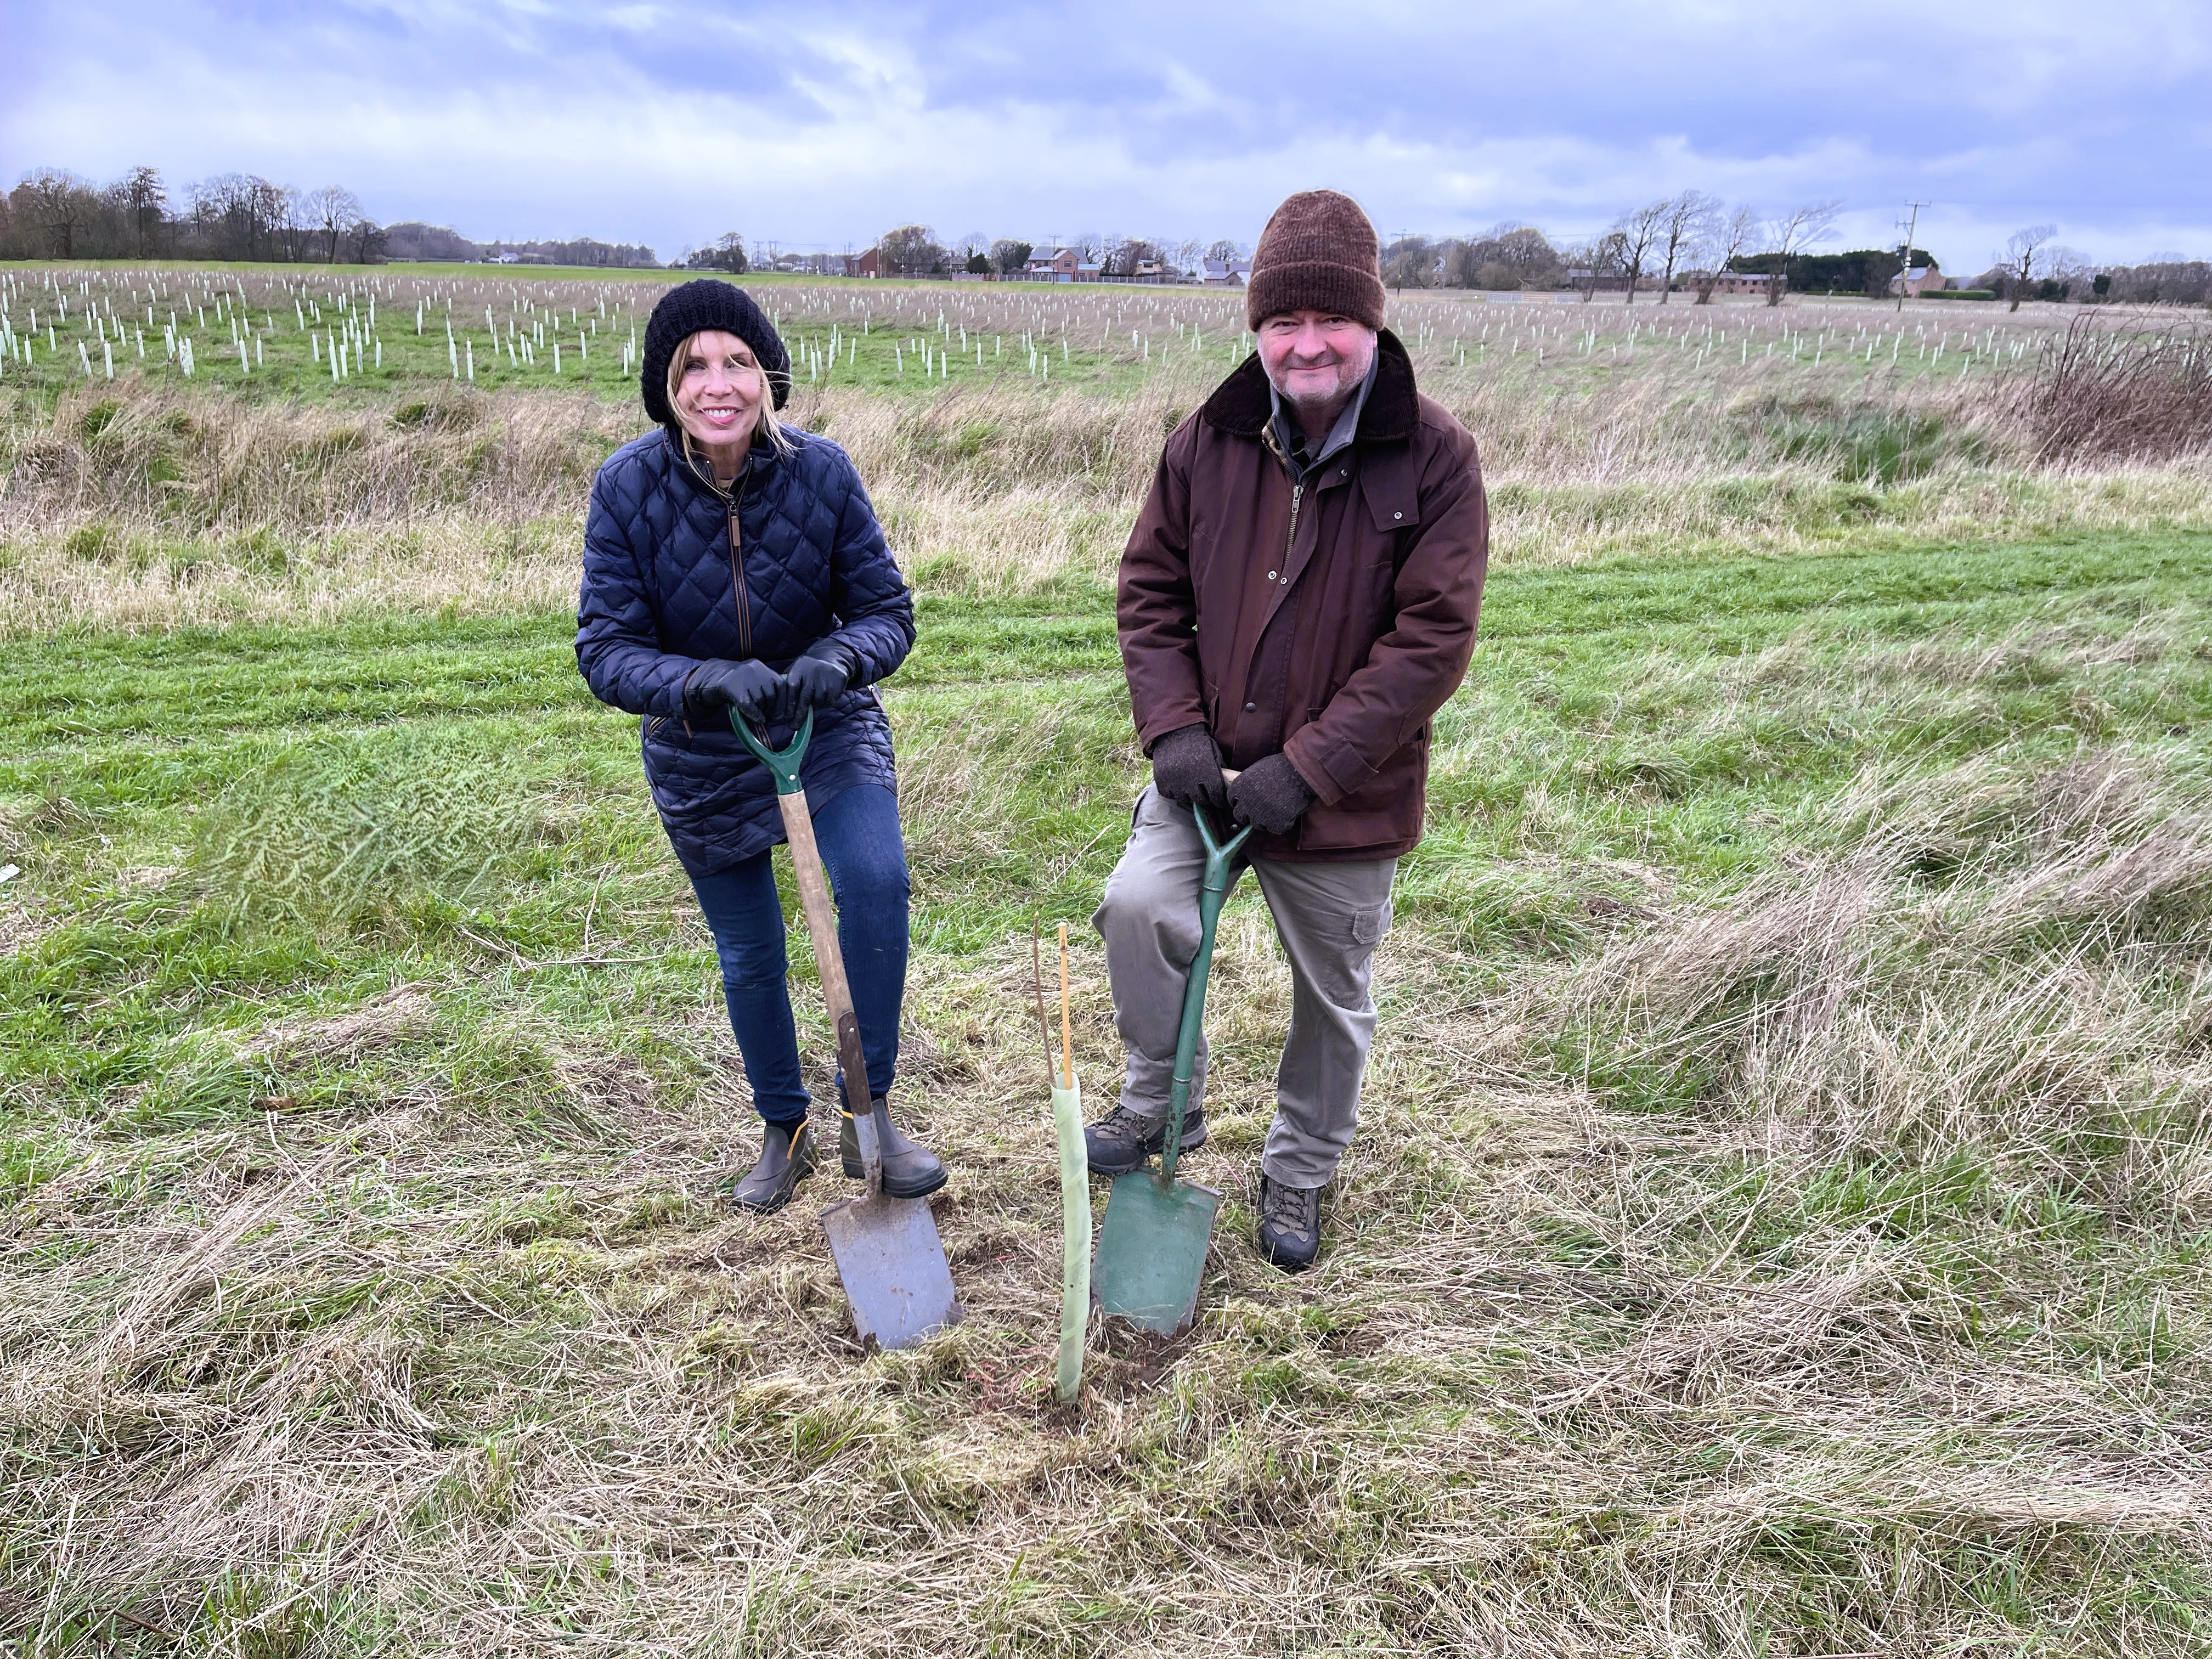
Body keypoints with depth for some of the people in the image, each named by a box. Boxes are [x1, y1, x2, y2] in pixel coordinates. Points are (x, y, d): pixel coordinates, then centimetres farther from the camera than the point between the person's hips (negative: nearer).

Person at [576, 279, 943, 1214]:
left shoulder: (822, 471, -16)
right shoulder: (627, 487, -17)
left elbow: (888, 612, -12)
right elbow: (605, 650, -19)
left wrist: (838, 660, -35)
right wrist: (709, 683, -38)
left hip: (830, 726, 0)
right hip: (701, 754, 1)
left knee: (875, 880, -25)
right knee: (749, 953, 11)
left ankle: (868, 1119, -3)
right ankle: (784, 1133, 36)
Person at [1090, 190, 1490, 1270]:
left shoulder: (1434, 456, -12)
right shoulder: (1209, 441, -2)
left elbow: (1433, 638, -16)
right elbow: (1150, 590, 5)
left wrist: (1308, 767, -20)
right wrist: (1173, 728, -9)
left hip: (1345, 799, -2)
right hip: (1207, 770, 2)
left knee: (1333, 1000, 13)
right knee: (1138, 908, -18)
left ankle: (1298, 1177, 40)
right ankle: (1162, 1104, 12)